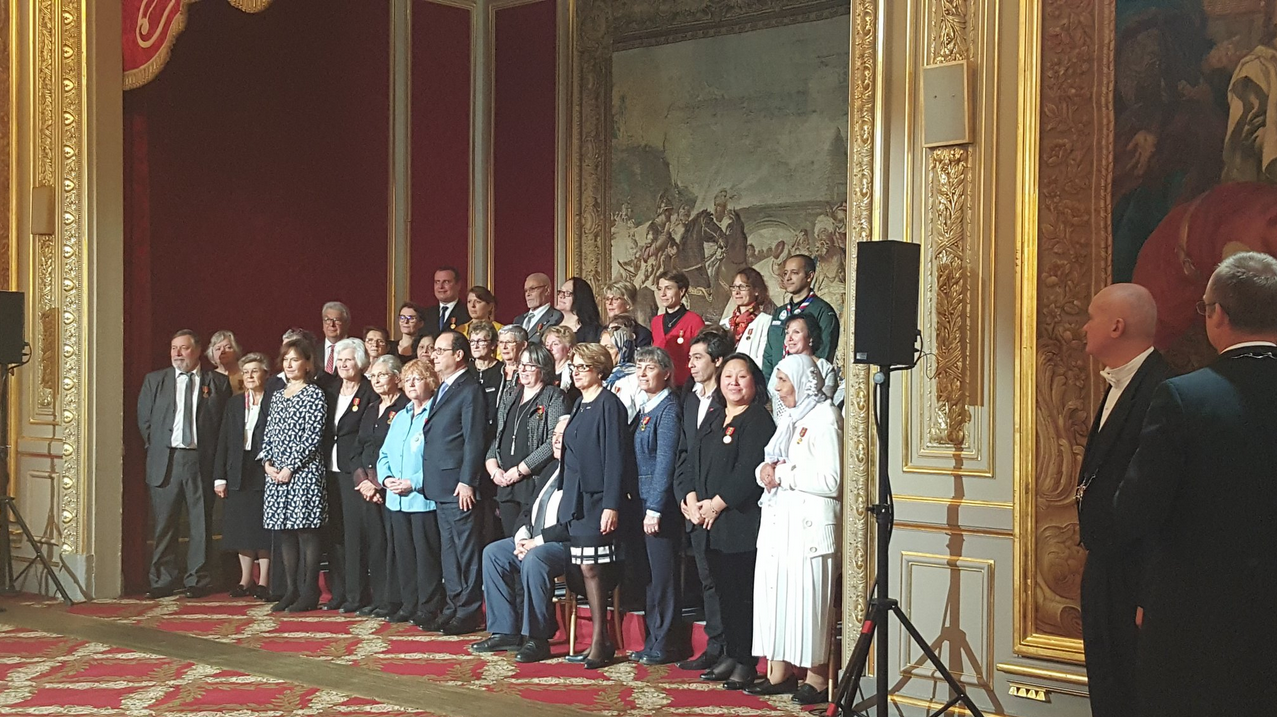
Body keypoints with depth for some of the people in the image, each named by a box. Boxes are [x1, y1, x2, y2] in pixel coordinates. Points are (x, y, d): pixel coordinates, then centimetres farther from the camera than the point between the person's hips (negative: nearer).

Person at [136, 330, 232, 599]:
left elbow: (226, 423, 5)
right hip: (165, 459, 1)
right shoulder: (154, 380, 10)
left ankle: (197, 580, 10)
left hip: (201, 460, -1)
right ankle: (163, 580, 10)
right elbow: (144, 420, 11)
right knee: (163, 524, 3)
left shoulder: (218, 382, 5)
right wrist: (155, 449, 4)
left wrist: (216, 457, -2)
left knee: (200, 523, 3)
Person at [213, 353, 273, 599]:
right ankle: (245, 579, 17)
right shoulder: (234, 405, 13)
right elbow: (223, 443, 9)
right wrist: (219, 477, 3)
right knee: (241, 529, 8)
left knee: (264, 529, -1)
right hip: (238, 475, 5)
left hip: (264, 474, -4)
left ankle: (263, 581, 6)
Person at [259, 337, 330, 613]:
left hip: (303, 471, -7)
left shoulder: (315, 395, -4)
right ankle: (292, 590, 14)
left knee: (306, 530, -5)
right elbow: (269, 434, 17)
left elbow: (313, 437, -11)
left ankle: (309, 593, -1)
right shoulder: (278, 396, 17)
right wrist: (267, 462, 0)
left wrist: (290, 467, -14)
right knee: (285, 533, 8)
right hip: (276, 473, 7)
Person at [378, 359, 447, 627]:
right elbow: (384, 455, 18)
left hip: (424, 497, -7)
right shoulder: (399, 418, 19)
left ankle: (429, 609, 2)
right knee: (404, 555, 11)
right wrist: (386, 478, -1)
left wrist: (414, 482, -20)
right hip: (396, 499, 7)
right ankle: (409, 605, 20)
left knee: (427, 555, -4)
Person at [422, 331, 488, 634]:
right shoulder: (443, 389, 18)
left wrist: (467, 482, -20)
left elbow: (474, 440, -16)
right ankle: (454, 606, 22)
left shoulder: (470, 390, -10)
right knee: (448, 548, 14)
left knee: (467, 549, -3)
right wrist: (429, 479, 14)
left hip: (458, 485, -10)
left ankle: (468, 612, 1)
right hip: (440, 484, 10)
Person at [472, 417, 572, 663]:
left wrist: (537, 541, -18)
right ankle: (505, 632, 1)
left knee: (534, 559, -34)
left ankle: (536, 638, -23)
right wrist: (522, 537, -1)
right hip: (534, 542, 10)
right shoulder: (551, 469, 18)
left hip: (567, 544, -10)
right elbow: (529, 510, 19)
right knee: (493, 553, 0)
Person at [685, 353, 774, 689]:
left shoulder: (759, 420, -7)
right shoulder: (712, 421, 18)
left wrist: (716, 504, -14)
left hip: (741, 520, -7)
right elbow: (694, 462, 14)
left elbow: (749, 470, -16)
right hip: (711, 523, 7)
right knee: (724, 591, 11)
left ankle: (746, 662, 3)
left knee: (743, 592, -4)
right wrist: (692, 498, -3)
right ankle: (731, 655, 20)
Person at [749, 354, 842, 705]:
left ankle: (817, 678, 3)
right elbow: (768, 464, 21)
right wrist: (765, 471, -2)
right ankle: (780, 672, 14)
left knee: (807, 597, -5)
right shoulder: (789, 418, 18)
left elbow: (830, 480, -18)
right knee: (776, 593, 7)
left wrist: (783, 474, -13)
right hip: (777, 521, 8)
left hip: (808, 524, -8)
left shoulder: (824, 417, -9)